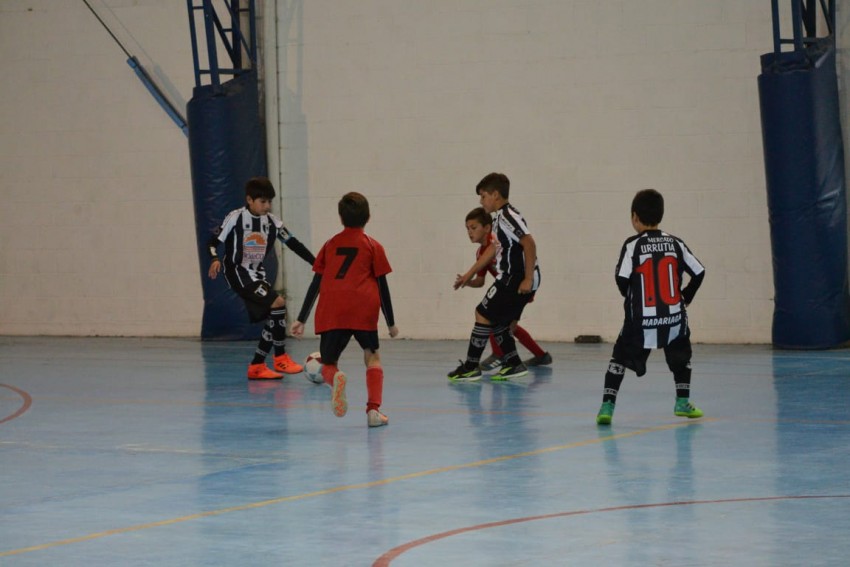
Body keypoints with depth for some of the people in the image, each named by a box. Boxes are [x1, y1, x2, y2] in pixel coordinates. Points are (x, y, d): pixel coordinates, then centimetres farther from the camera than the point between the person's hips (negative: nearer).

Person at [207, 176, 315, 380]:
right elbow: (214, 241, -9)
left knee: (273, 319, 1)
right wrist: (215, 259, -29)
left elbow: (293, 243, 4)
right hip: (239, 274, -7)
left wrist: (316, 262, -4)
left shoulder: (272, 221, 3)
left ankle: (256, 367, 13)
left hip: (258, 275, 7)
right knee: (278, 303, -22)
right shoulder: (236, 218, -12)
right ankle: (280, 358, -12)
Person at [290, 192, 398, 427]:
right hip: (363, 310, -1)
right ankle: (373, 410, 1)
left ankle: (335, 378, -28)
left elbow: (316, 283, 16)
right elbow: (382, 286, 9)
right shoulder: (373, 246, 11)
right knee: (372, 357, 18)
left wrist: (301, 319, 18)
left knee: (328, 364, 10)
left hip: (331, 313, 1)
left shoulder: (330, 245, 18)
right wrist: (391, 322, 16)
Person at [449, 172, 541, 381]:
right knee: (496, 321, 16)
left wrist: (528, 279, -24)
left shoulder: (508, 216, -17)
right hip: (510, 278, 10)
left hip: (518, 279, -10)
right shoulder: (499, 219, 15)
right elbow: (493, 250, 25)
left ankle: (470, 367, 1)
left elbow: (529, 244, -24)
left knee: (484, 315, -5)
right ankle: (513, 364, 21)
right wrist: (469, 275, 28)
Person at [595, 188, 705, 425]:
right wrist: (686, 297, 19)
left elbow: (622, 279, -12)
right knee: (681, 356, 27)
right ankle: (683, 403, 27)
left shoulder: (632, 245, -7)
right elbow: (698, 273, 3)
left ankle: (607, 407, -5)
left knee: (620, 357, 8)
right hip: (674, 318, 3)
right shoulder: (675, 243, 3)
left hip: (641, 319, -3)